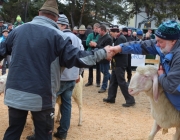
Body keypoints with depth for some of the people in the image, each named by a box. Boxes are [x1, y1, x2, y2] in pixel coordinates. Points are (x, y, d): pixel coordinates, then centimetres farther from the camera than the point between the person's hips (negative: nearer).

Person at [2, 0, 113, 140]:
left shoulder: (18, 30, 6)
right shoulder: (57, 35, -8)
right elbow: (77, 57, -12)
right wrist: (103, 53, -1)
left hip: (15, 92, 4)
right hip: (41, 95, -4)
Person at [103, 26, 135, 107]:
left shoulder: (121, 38, -16)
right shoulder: (118, 39, 16)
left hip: (119, 64, -10)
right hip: (117, 64, 10)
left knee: (121, 82, -7)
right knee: (113, 81, 15)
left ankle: (130, 100, -1)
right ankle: (111, 98, 24)